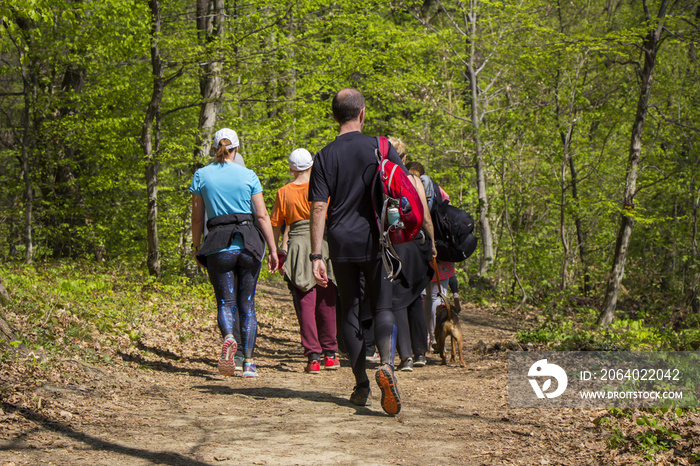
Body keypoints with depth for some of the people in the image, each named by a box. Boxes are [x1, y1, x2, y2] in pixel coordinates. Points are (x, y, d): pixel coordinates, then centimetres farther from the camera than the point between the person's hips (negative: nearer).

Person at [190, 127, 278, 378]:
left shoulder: (202, 175, 3)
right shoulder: (248, 176, 4)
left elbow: (197, 217, 5)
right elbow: (262, 216, 1)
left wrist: (196, 247, 15)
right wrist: (273, 249, 6)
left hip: (219, 247, -1)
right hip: (249, 243, 1)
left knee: (225, 302, 3)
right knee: (247, 304, 10)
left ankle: (228, 337, -30)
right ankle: (248, 362, 7)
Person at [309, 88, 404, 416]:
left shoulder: (325, 156, 1)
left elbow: (319, 208, -4)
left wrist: (316, 256, -3)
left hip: (342, 244, 1)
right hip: (376, 241, -1)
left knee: (350, 310, 10)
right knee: (383, 307, 4)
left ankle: (362, 386, 12)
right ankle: (386, 364, -23)